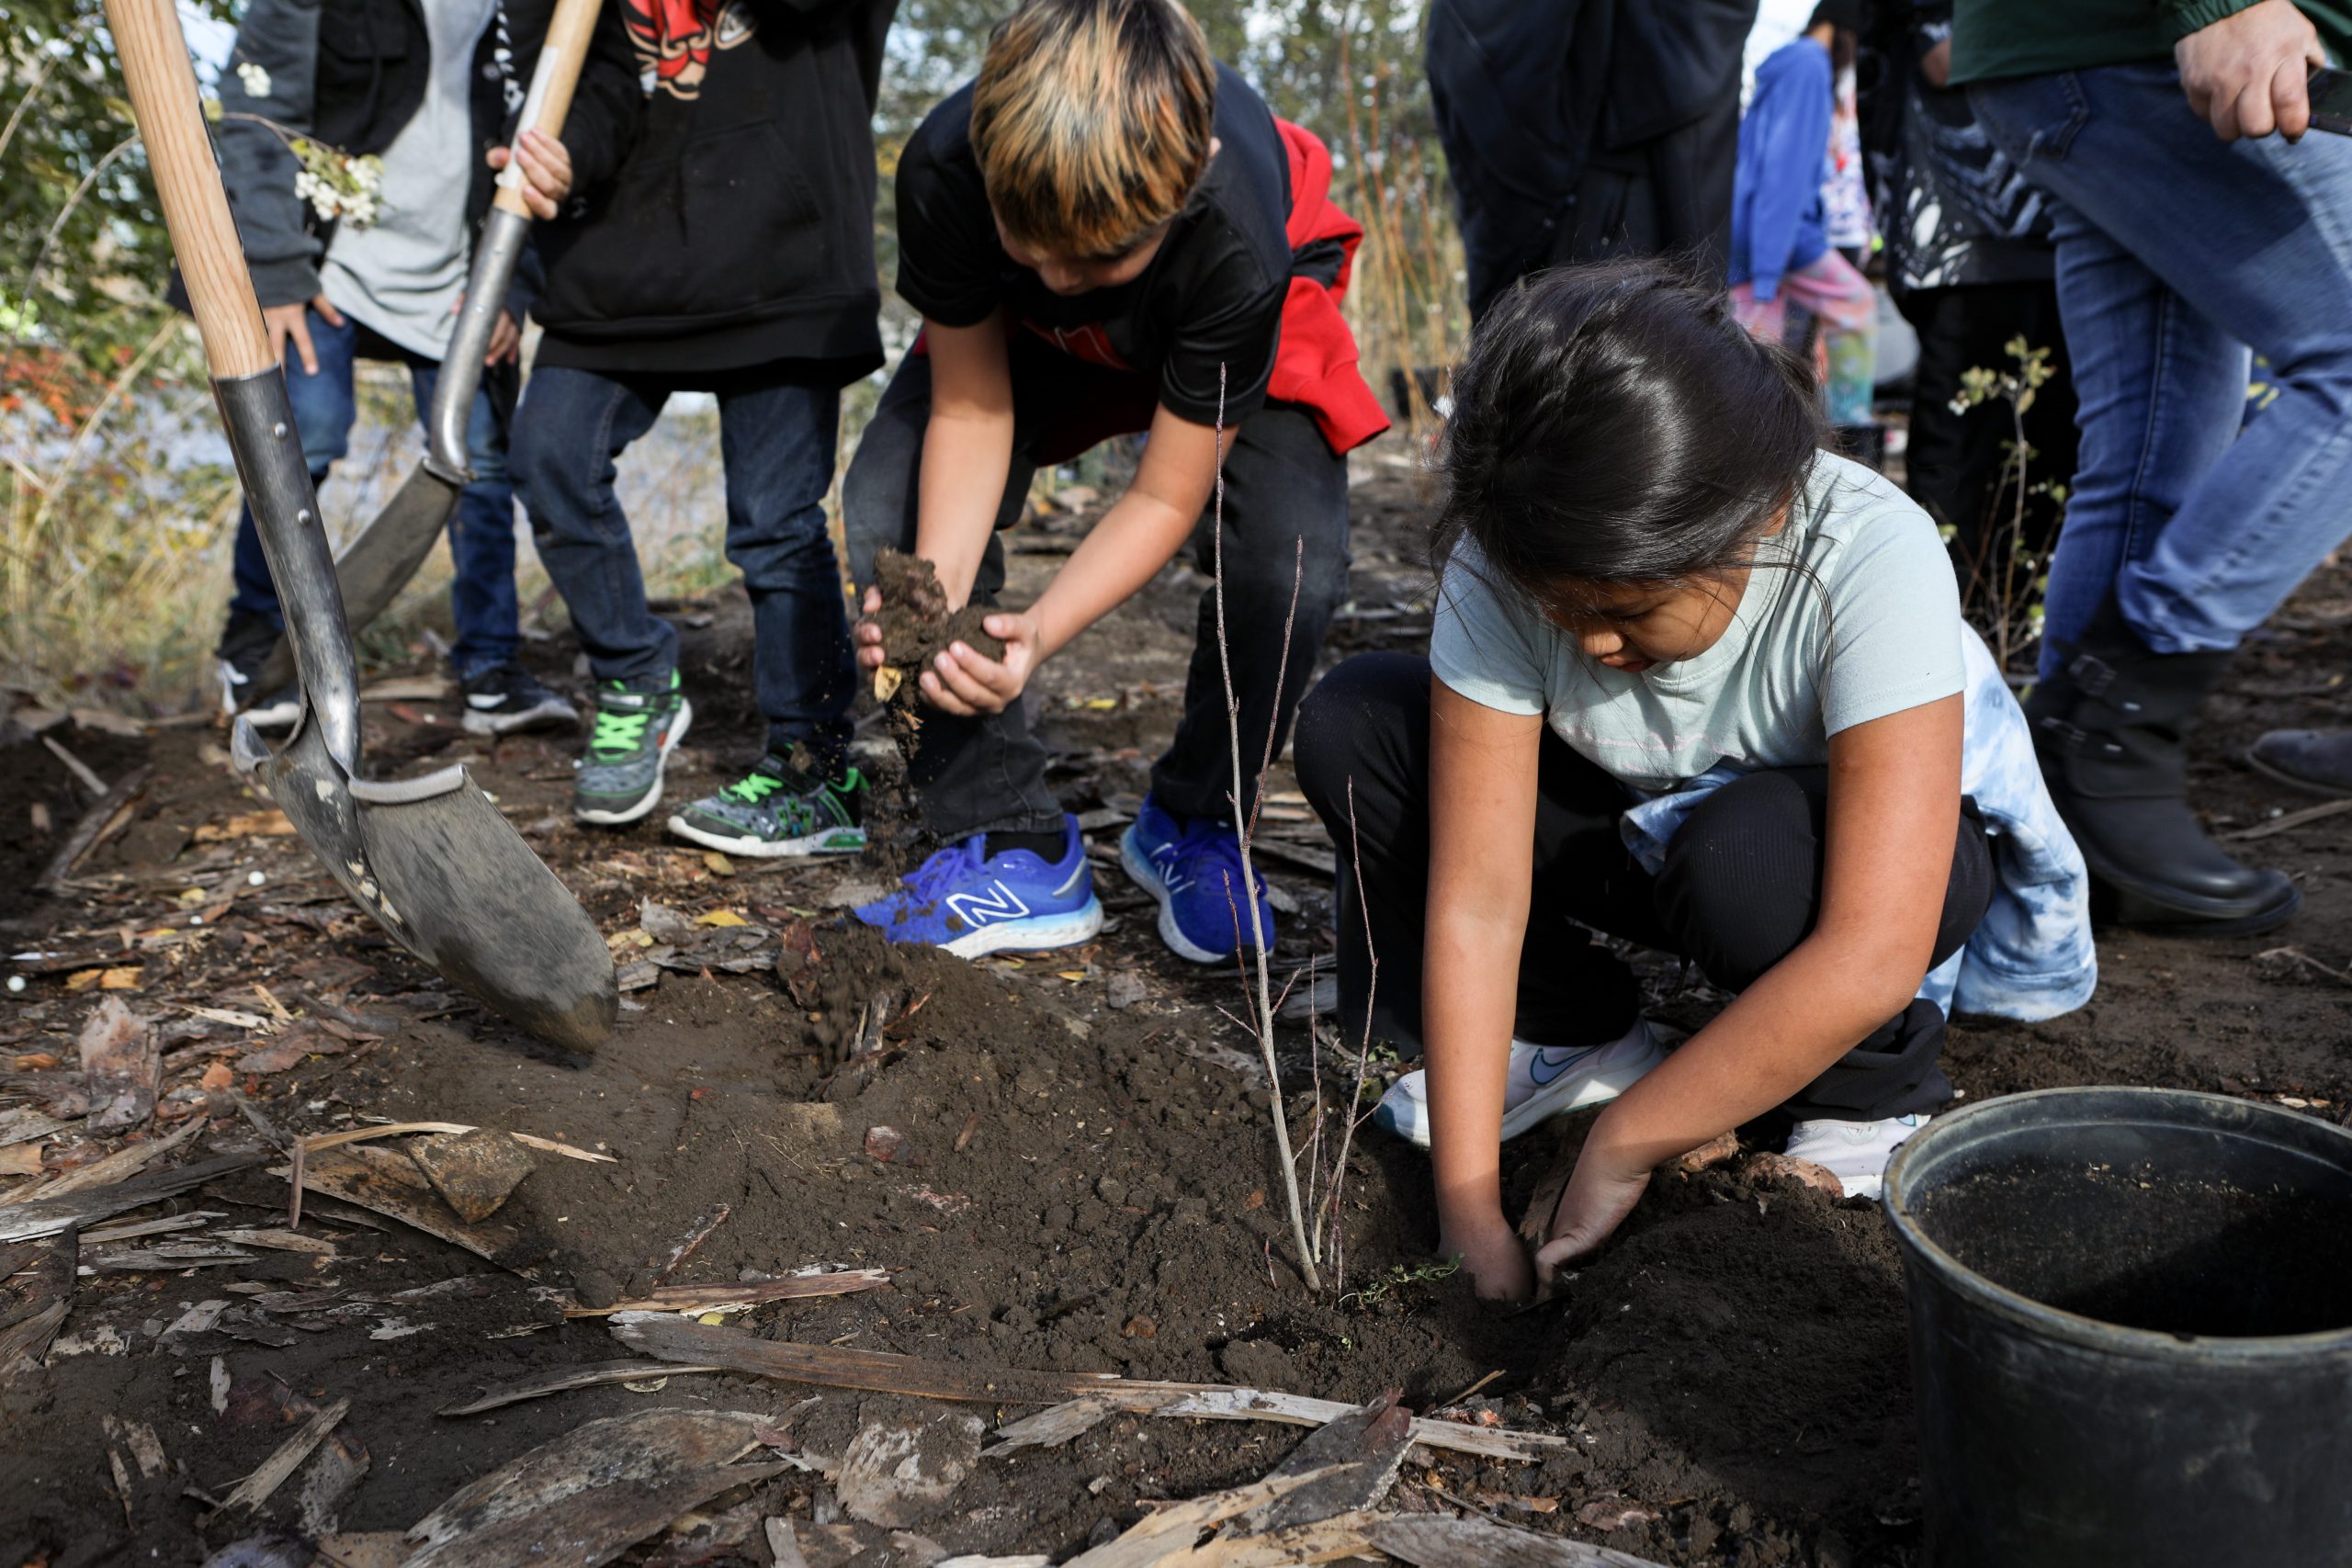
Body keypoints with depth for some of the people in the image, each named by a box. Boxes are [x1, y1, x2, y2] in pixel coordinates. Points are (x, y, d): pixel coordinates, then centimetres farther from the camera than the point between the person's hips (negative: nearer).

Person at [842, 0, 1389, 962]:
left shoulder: (1236, 242, -42)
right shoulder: (943, 171, -36)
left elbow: (1164, 498, -32)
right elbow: (968, 411, -24)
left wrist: (1037, 633, -46)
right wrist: (935, 592, -40)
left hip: (1237, 333, -2)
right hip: (1026, 336, 3)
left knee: (1291, 570, -28)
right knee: (889, 510, -20)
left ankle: (1192, 825, 3)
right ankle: (1012, 848, -8)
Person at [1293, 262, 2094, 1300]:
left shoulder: (1873, 557, -35)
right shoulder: (1506, 563, -26)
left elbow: (1870, 960, -39)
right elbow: (1475, 902, -26)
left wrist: (1622, 1144, -33)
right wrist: (1469, 1205, -29)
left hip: (1881, 852, -3)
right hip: (1649, 826, 4)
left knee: (1750, 848, -39)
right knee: (1351, 728, -16)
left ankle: (1870, 1093, -6)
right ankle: (1571, 1035, 1)